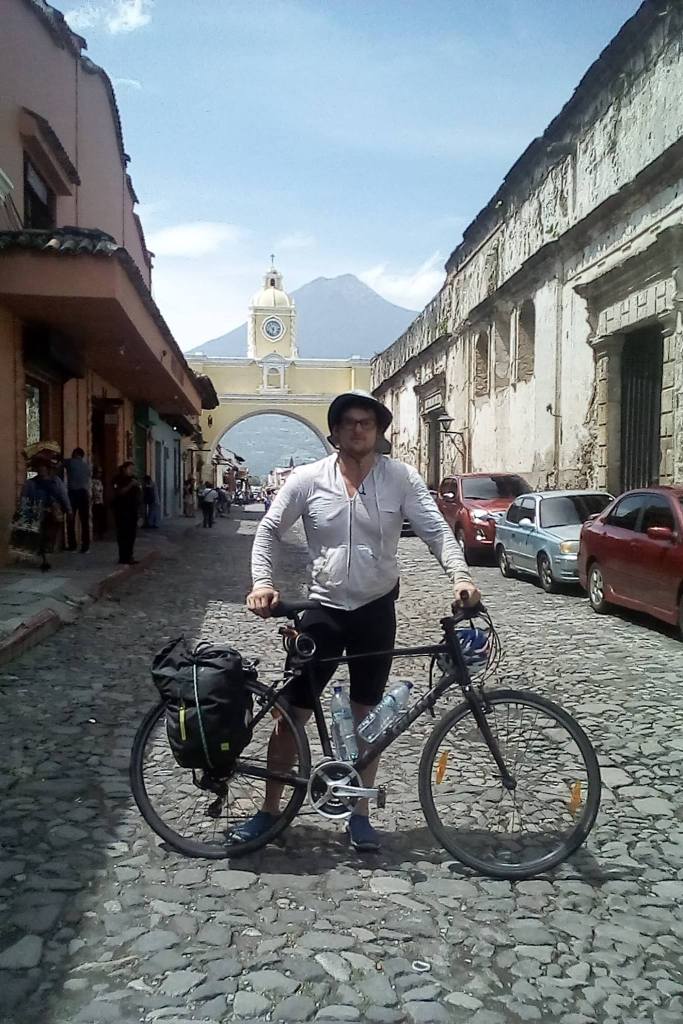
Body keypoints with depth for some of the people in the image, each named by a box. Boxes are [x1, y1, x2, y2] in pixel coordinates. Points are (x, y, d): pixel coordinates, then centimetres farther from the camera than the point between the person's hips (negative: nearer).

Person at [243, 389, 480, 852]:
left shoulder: (402, 478, -5)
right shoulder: (308, 478, -4)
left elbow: (436, 529, -10)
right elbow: (269, 531, 2)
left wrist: (461, 575, -26)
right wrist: (262, 582, -13)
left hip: (377, 611, 1)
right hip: (325, 610, 0)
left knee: (366, 716, 11)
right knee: (294, 712, 3)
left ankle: (359, 813, 26)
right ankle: (269, 808, 20)